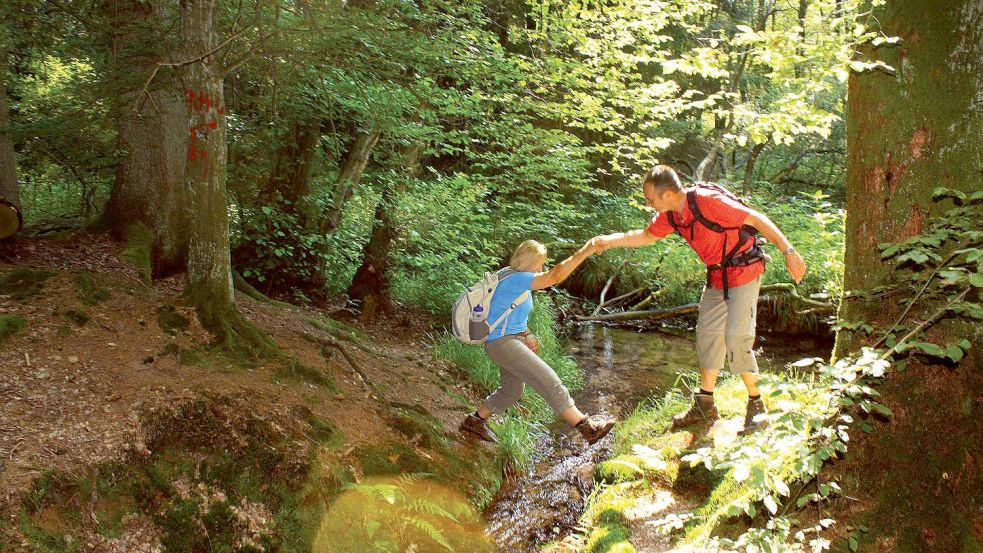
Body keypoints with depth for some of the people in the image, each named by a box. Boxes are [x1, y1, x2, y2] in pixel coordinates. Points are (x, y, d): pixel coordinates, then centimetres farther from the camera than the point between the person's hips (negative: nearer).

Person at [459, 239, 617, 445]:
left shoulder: (514, 278, 11)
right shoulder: (515, 279, -20)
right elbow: (555, 276, -32)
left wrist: (526, 336, 7)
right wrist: (585, 251, -34)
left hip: (514, 340, 11)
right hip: (503, 343, -11)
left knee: (512, 391, 22)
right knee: (549, 381, -14)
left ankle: (474, 421, 34)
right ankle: (585, 425, -14)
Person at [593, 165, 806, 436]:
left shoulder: (708, 201, -28)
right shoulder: (670, 215, -4)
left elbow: (757, 219, -24)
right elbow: (646, 236, 14)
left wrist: (788, 252, -25)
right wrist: (610, 241, 3)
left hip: (744, 273, -8)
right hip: (716, 278, 8)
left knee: (736, 339, -12)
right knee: (707, 335, 11)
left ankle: (756, 406, 4)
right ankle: (704, 406, 23)